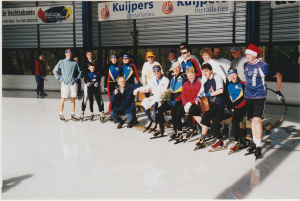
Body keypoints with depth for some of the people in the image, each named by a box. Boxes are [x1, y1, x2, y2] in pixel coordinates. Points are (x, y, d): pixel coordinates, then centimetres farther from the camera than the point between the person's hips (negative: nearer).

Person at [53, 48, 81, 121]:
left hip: (73, 83, 2)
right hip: (65, 83, -2)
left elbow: (80, 71, 19)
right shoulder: (61, 62, 3)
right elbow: (55, 70, 8)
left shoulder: (75, 63, 8)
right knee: (63, 99, -1)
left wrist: (77, 78, 8)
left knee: (73, 99, 6)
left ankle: (72, 114, 14)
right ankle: (61, 114, 9)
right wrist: (59, 78, 1)